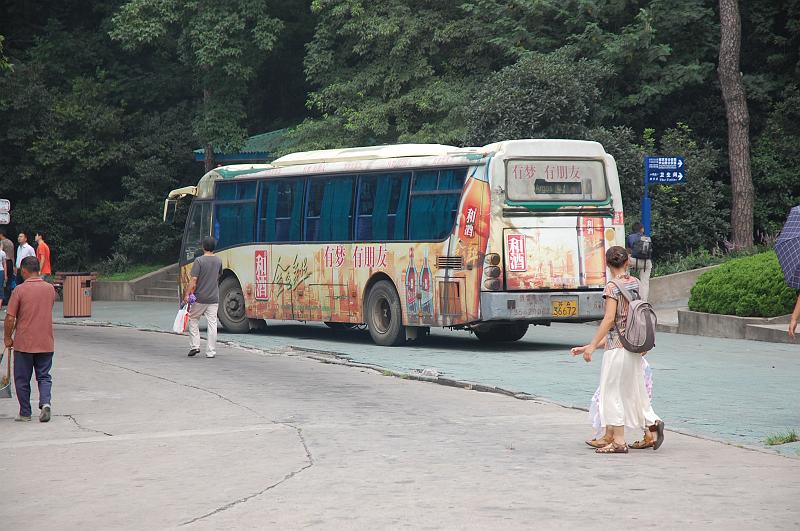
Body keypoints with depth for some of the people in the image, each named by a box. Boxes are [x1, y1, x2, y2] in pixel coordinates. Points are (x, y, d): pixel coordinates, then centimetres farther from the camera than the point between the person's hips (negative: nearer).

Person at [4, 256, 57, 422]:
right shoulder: (50, 289, 1)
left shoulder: (20, 290, -12)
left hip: (24, 342, -3)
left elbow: (10, 317, -12)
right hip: (46, 343, 3)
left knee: (22, 379, 9)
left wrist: (8, 337, 3)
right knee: (44, 376, 11)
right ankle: (45, 402, -12)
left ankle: (25, 413, 13)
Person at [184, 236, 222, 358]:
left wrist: (187, 294, -14)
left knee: (193, 320, 14)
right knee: (212, 323, 4)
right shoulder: (218, 260, 4)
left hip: (199, 298, -4)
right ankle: (211, 352, 3)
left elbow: (193, 280, -16)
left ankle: (194, 346, 7)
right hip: (214, 298, 4)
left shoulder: (199, 260, -12)